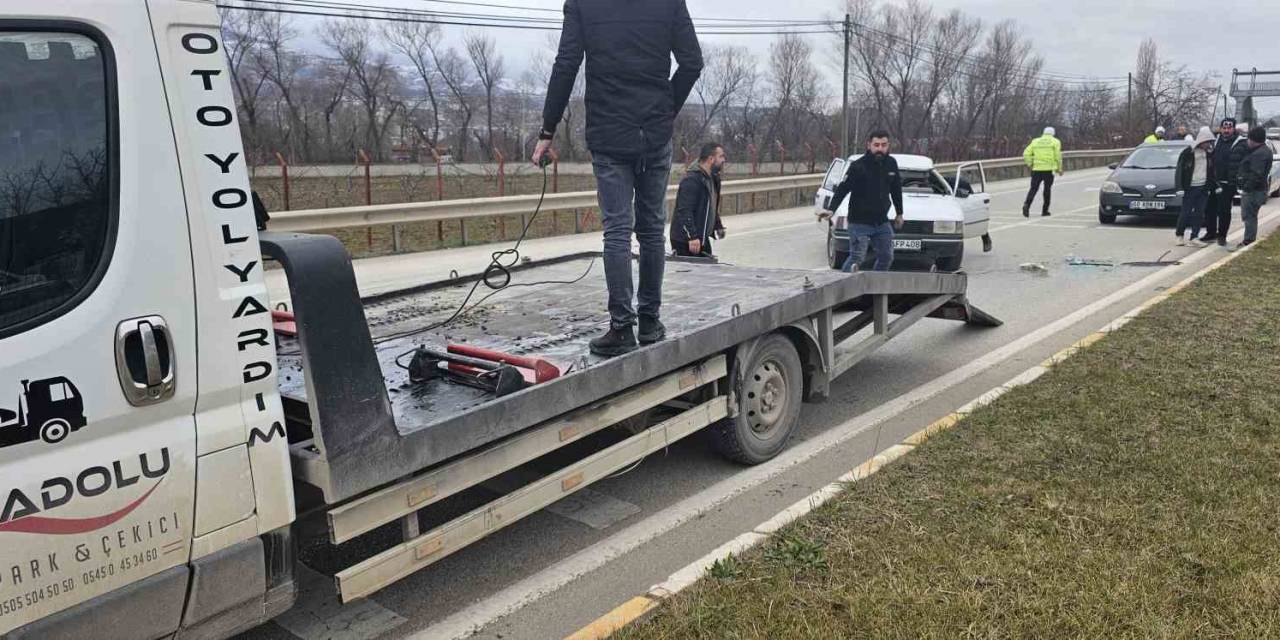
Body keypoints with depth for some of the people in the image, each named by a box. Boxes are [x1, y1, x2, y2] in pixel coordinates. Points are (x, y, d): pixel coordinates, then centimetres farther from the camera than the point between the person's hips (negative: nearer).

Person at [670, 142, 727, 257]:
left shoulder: (712, 179, 15)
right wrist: (692, 237, -30)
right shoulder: (692, 180, -19)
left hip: (703, 239, 10)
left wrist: (718, 226, 25)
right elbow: (684, 211, -26)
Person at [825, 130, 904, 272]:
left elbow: (896, 190, 17)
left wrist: (899, 213, 22)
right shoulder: (857, 166, -13)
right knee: (857, 258, -10)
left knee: (886, 257, 10)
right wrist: (831, 210, -29)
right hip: (859, 223, -6)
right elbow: (842, 189, -16)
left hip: (882, 223, 6)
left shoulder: (891, 164, 4)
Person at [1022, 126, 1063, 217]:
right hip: (1049, 169, -2)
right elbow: (1058, 156, -4)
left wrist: (1029, 164, 12)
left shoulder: (1035, 141, 12)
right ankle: (1045, 210, 15)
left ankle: (1026, 204, -23)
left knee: (1033, 189, 2)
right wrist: (1059, 168, 6)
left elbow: (1026, 154, 3)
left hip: (1036, 169, 2)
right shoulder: (1055, 142, 4)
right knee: (1047, 189, 11)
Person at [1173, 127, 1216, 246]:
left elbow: (1211, 172, 18)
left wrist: (1215, 185, 12)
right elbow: (1179, 171, -8)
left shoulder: (1209, 153, 9)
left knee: (1199, 213, 2)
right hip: (1190, 188, -5)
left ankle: (1193, 238, 4)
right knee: (1186, 213, -2)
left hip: (1203, 188, 5)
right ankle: (1180, 235, 14)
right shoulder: (1188, 152, -8)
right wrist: (1180, 187, -14)